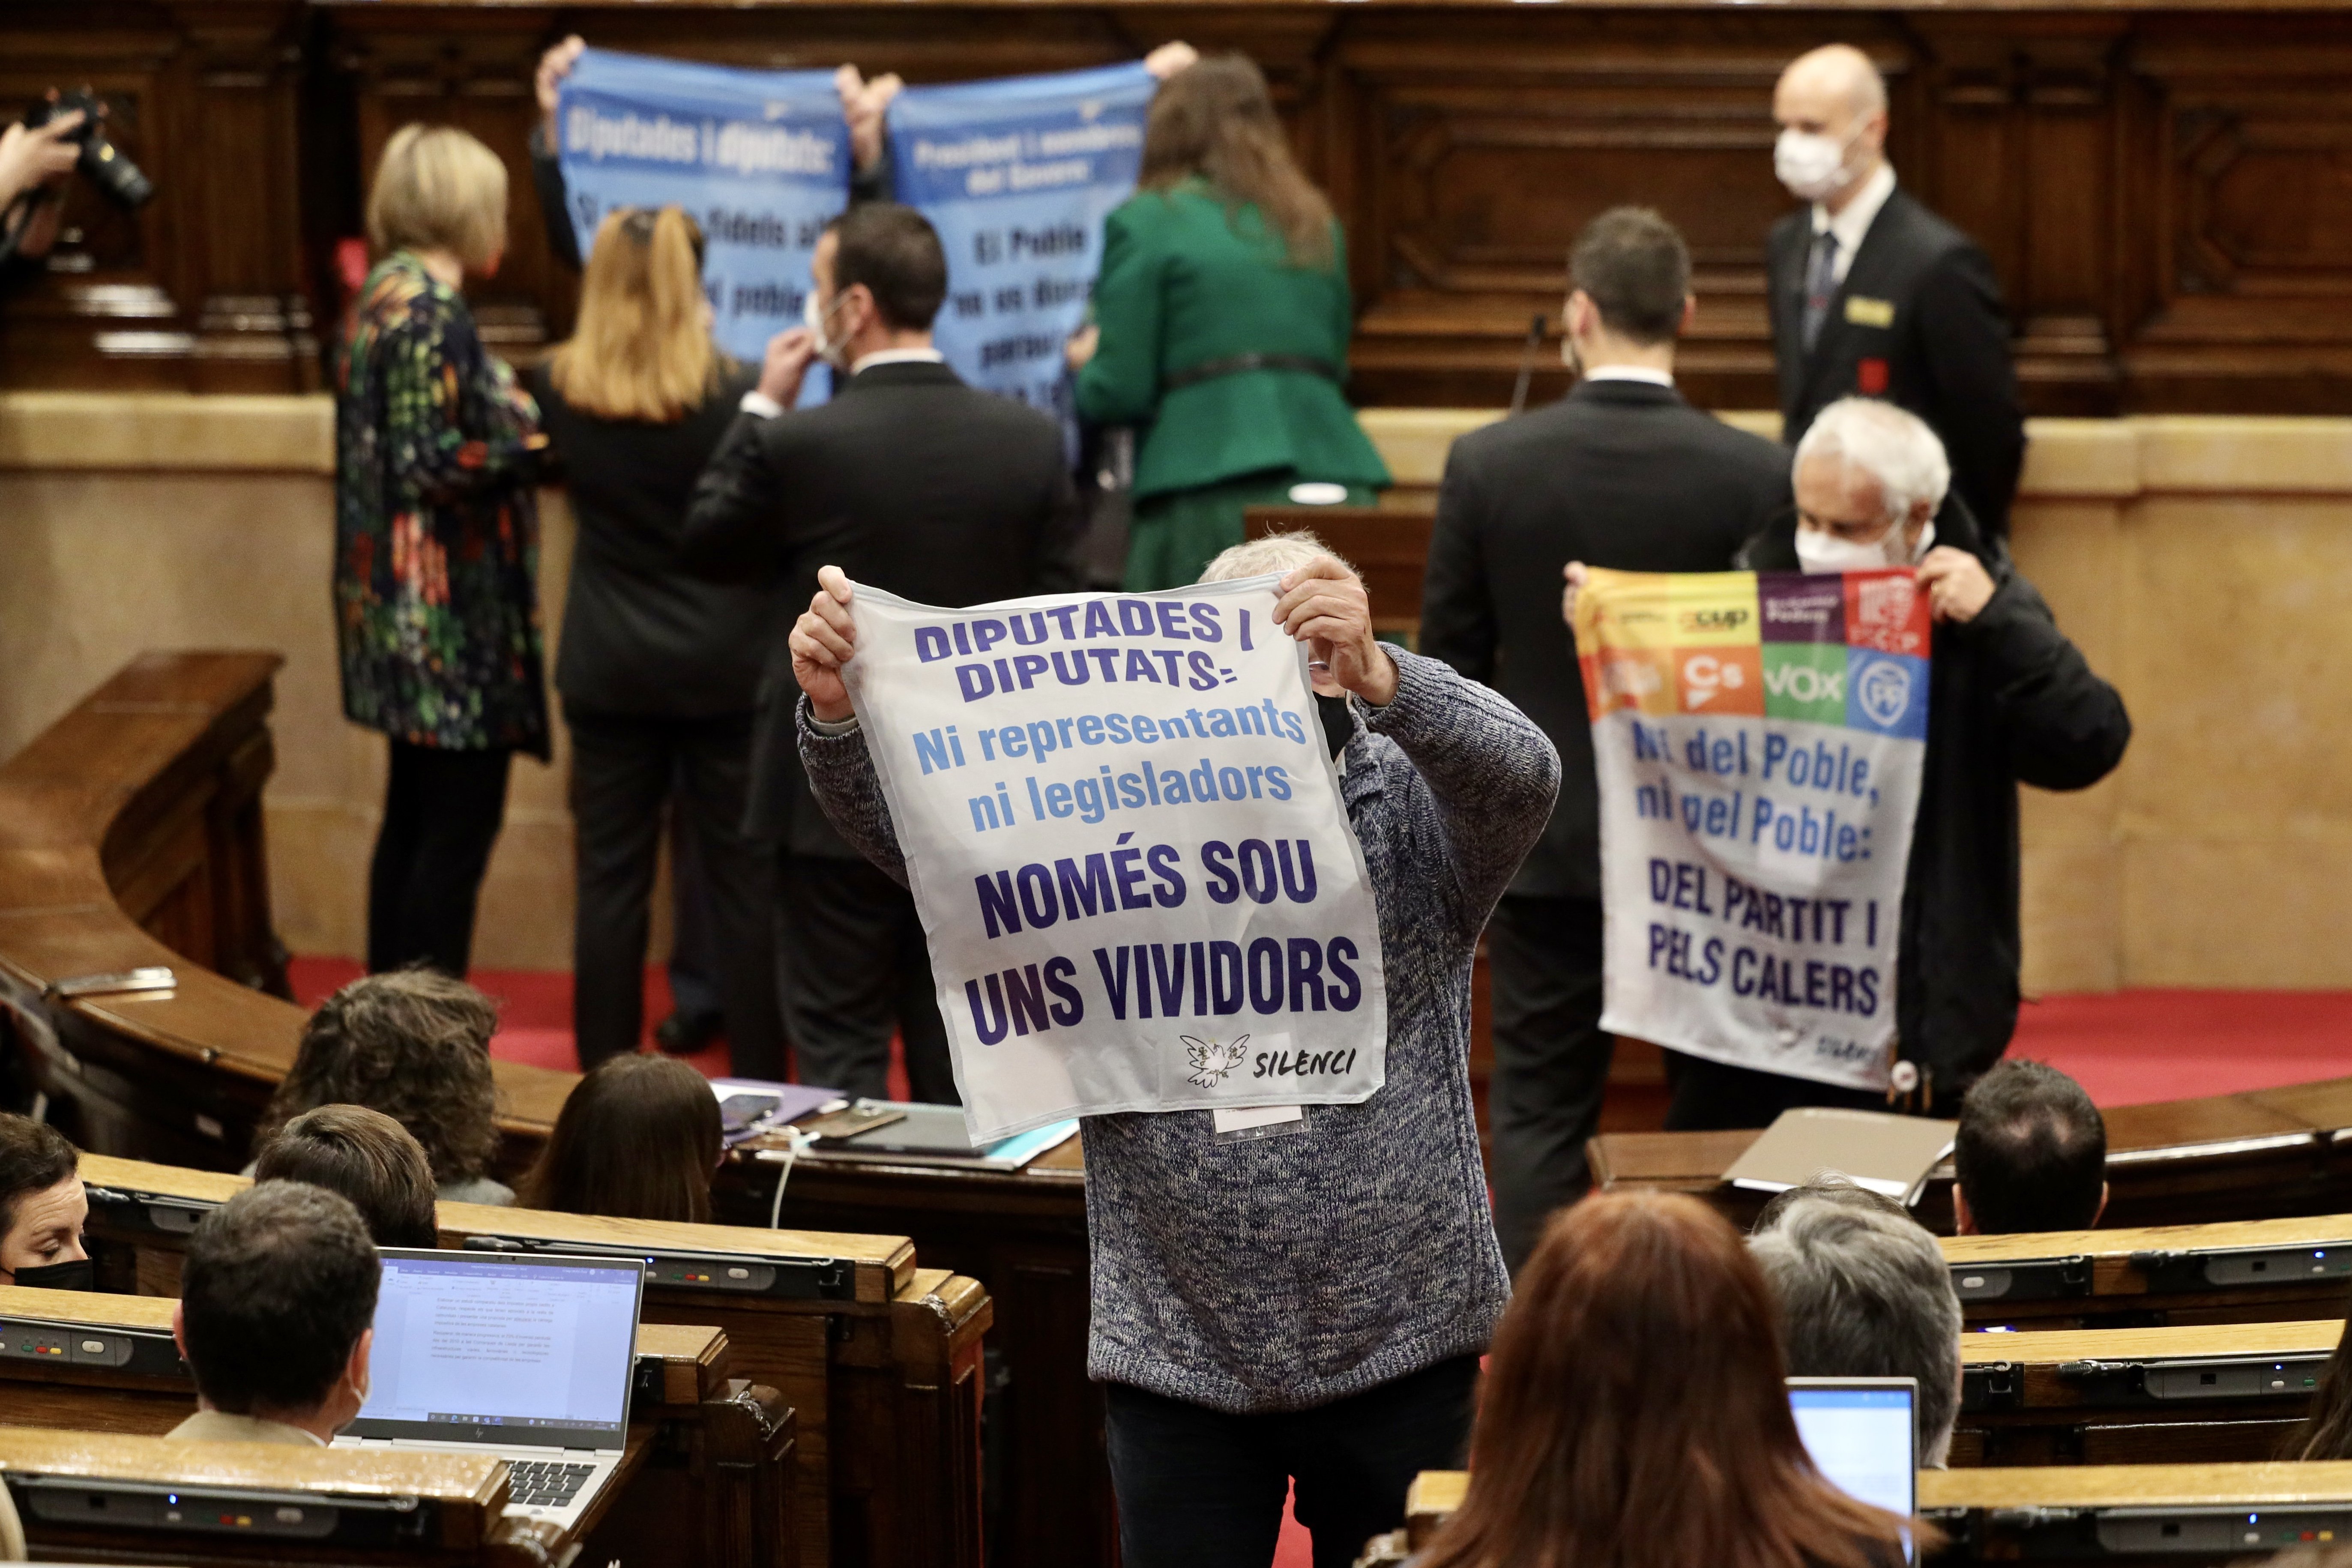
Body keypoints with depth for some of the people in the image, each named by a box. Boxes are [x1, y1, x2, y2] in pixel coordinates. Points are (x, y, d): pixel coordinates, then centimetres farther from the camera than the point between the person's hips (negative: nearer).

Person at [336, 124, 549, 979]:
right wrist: (539, 446, -13)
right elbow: (431, 464, -22)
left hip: (401, 610, 10)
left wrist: (522, 418, 13)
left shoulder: (383, 298, 11)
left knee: (414, 814, 16)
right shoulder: (430, 316, -18)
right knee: (461, 821, -3)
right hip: (451, 613, -10)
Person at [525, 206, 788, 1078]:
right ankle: (761, 1085, 9)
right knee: (743, 878, 5)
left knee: (610, 880, 8)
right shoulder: (731, 394, -15)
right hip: (725, 668, -2)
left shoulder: (559, 390, -6)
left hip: (609, 669, 2)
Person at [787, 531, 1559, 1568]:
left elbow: (1522, 776, -21)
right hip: (1180, 1356, 1)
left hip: (1400, 1351, -1)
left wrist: (1375, 676, -40)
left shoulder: (1413, 804, -1)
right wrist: (835, 714, -27)